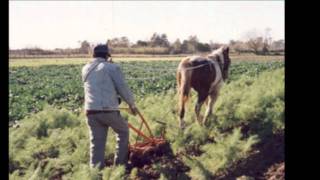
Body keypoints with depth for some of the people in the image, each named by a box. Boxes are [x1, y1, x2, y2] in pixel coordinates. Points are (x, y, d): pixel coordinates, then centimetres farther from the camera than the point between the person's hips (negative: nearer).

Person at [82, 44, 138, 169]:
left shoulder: (86, 69, 15)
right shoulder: (112, 67, 0)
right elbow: (123, 88, -2)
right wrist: (132, 104, 11)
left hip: (91, 111, 4)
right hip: (108, 110, -4)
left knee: (96, 143, 8)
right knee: (123, 131, 20)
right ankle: (120, 163, 21)